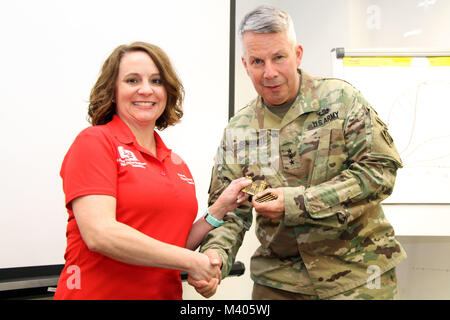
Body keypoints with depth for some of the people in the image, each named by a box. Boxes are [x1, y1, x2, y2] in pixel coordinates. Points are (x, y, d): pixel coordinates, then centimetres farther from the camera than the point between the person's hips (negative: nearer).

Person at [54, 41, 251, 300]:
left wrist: (221, 208, -3)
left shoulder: (177, 164, 7)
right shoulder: (94, 141, -10)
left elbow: (177, 244, 9)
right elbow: (100, 234, -20)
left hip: (166, 293, 6)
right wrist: (193, 262, -16)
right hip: (98, 293, -5)